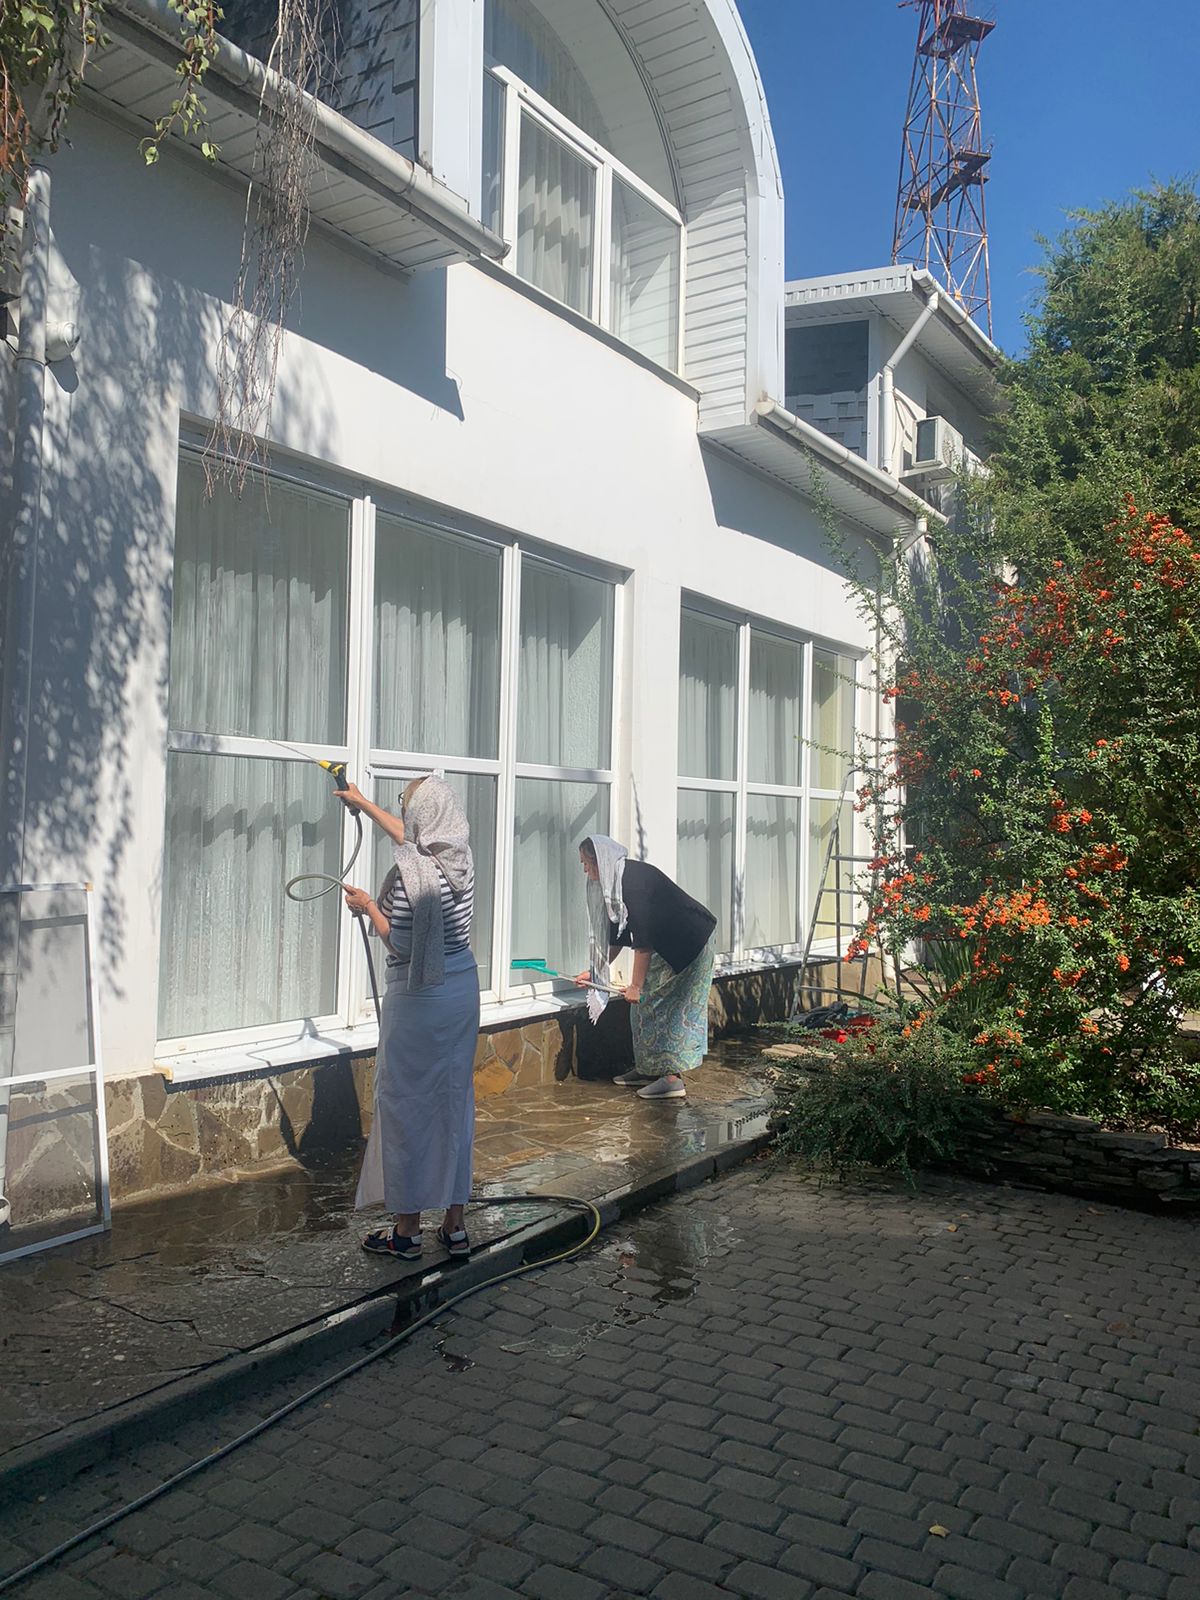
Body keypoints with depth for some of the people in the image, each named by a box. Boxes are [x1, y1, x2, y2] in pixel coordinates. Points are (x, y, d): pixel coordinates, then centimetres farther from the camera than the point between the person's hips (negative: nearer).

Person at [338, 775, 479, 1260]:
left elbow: (400, 944, -17)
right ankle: (454, 1224, 21)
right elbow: (409, 837, 23)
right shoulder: (460, 857, 4)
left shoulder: (409, 872, -19)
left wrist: (368, 907, 0)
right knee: (455, 1100, 12)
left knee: (406, 1103, 5)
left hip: (418, 997, -7)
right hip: (464, 988, 7)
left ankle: (406, 1228, 13)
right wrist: (364, 804, 36)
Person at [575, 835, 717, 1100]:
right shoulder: (613, 883, 7)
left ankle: (672, 1079, -8)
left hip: (692, 943, -10)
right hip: (669, 947, 10)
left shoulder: (632, 878, -24)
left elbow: (643, 937, -26)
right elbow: (616, 935, 17)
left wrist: (636, 986, -24)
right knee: (646, 1003, 9)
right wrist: (595, 972, 18)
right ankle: (648, 1070, 17)